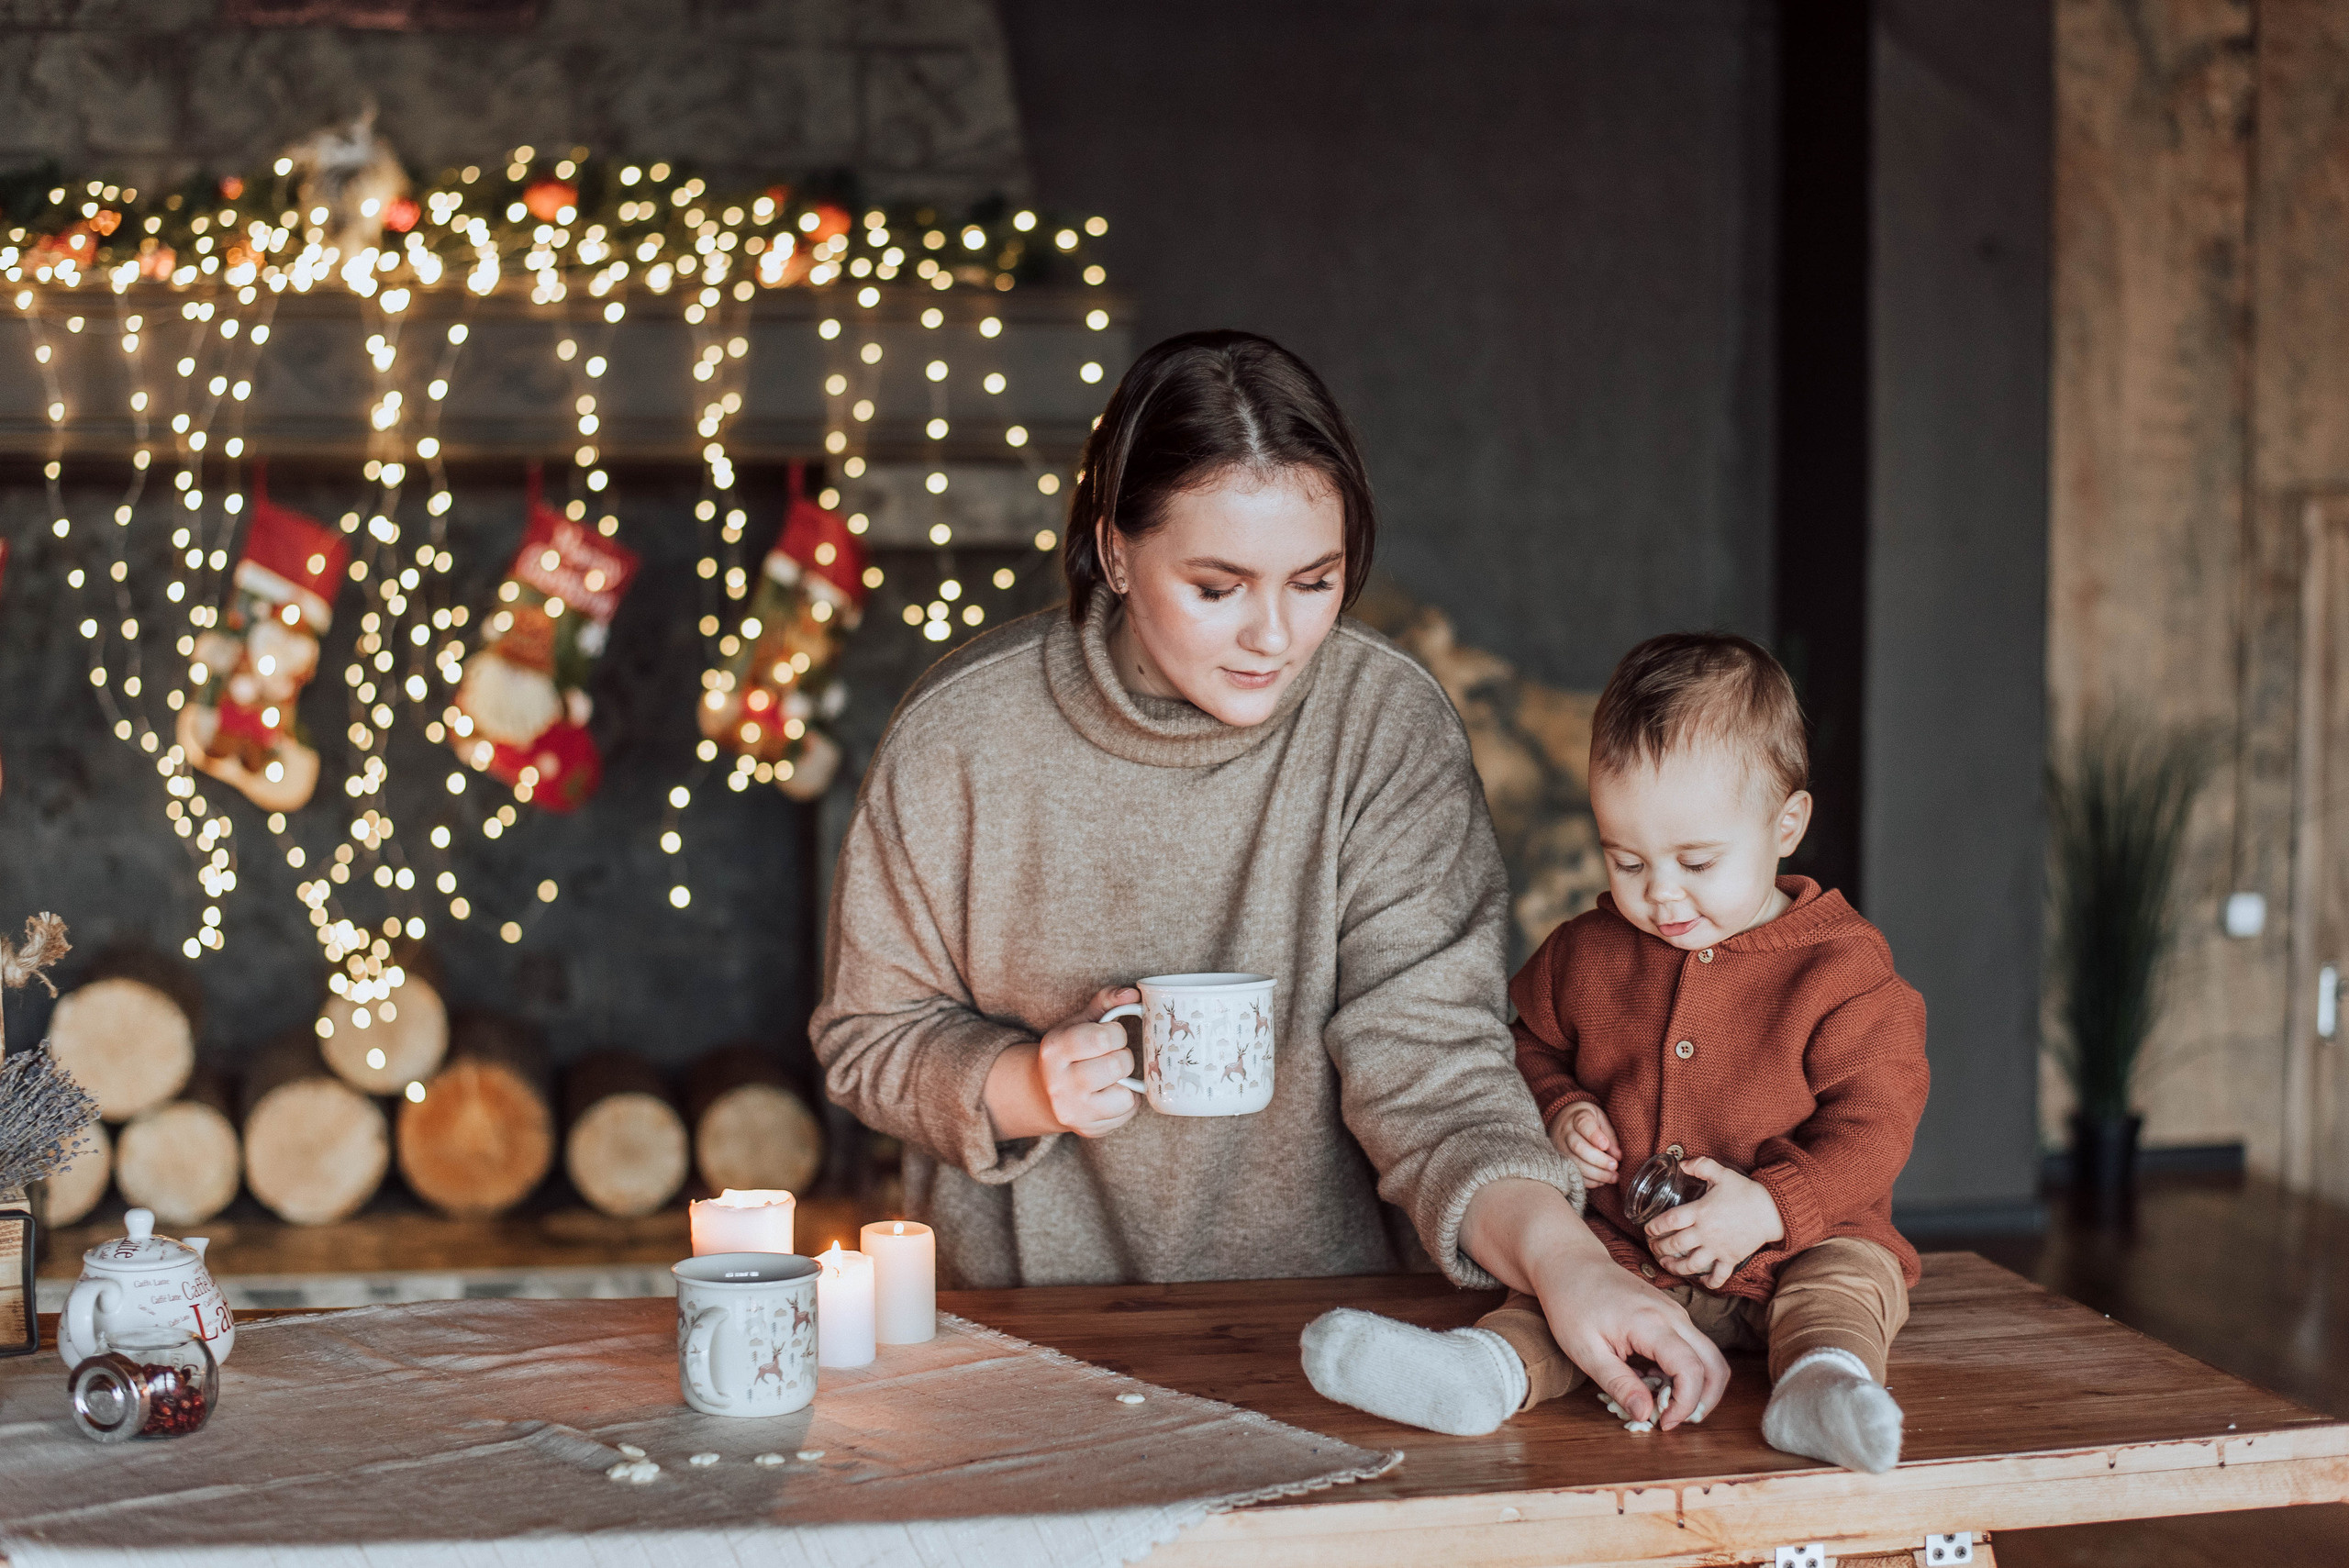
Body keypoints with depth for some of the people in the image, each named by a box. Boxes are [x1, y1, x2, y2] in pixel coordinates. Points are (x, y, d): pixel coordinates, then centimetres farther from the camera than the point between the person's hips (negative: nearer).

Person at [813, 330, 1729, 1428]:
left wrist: (1558, 1255, -32)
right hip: (1022, 1308, 0)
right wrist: (1030, 1085, -16)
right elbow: (872, 1037, 4)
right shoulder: (958, 736, -8)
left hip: (1321, 1291, 0)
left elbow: (1427, 1056, -15)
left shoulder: (1387, 723, -8)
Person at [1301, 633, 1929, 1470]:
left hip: (1797, 1243, -2)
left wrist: (1769, 1207, -22)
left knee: (1851, 1275, -29)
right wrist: (1559, 1111, -2)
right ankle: (1487, 1367, -50)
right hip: (1622, 1243, 2)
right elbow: (1534, 1044, 22)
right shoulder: (1587, 950, 6)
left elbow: (1871, 1125, -7)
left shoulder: (1841, 967, -6)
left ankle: (1822, 1377, -56)